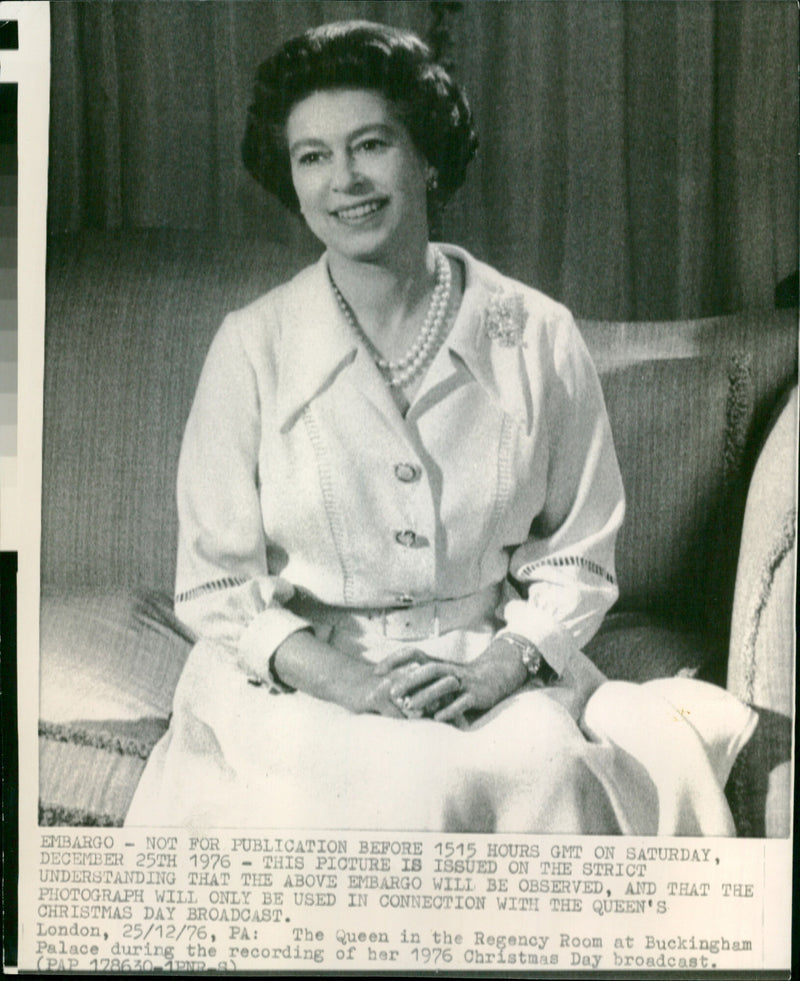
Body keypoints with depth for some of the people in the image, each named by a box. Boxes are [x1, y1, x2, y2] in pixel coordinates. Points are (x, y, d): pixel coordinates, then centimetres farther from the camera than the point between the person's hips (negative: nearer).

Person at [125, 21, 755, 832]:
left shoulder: (536, 337, 0)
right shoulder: (253, 347, -3)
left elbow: (576, 560, 6)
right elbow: (214, 583, -1)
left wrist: (501, 666, -12)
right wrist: (344, 679, -16)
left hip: (492, 666, 2)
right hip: (301, 675, -1)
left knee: (549, 769, -29)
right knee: (404, 787, -32)